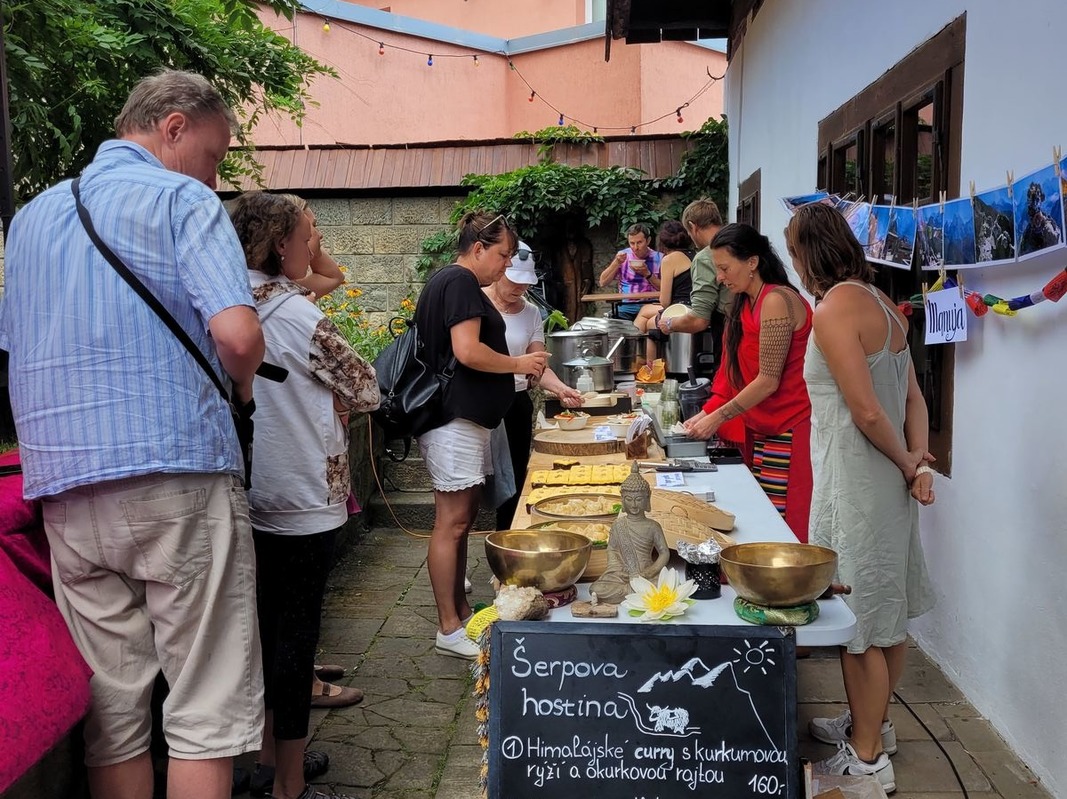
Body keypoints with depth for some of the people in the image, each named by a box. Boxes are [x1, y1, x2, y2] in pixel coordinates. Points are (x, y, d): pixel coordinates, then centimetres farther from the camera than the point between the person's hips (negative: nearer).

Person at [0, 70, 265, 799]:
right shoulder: (183, 200, -1)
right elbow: (238, 333, -15)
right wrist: (242, 385, 4)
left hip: (64, 487, 6)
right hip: (177, 474, -6)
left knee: (111, 710, 12)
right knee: (207, 708, 2)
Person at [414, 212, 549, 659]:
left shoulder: (453, 283, 19)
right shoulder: (460, 282, -13)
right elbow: (467, 352, -23)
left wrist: (521, 367, 15)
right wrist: (519, 364, -9)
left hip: (463, 418, 11)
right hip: (454, 420, -11)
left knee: (460, 521, 14)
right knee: (451, 524, -5)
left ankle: (460, 613, 24)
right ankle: (449, 630, 3)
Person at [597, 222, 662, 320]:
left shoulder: (658, 258, 4)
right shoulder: (622, 255, 9)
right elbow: (603, 282, 4)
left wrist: (647, 274, -11)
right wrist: (616, 263, -9)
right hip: (626, 309, 1)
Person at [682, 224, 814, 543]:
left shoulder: (777, 301, -16)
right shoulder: (746, 303, 13)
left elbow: (768, 381, -18)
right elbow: (734, 371, 14)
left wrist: (717, 418, -12)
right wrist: (707, 412, 3)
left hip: (788, 433, -9)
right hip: (759, 430, 9)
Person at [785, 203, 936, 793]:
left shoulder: (833, 309, -18)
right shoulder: (882, 303, 10)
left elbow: (867, 411, -22)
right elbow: (914, 397, 8)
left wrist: (906, 463, -7)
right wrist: (919, 461, -1)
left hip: (855, 479, -9)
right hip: (886, 478, 9)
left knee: (857, 619, 3)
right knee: (886, 609, 20)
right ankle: (872, 723, 37)